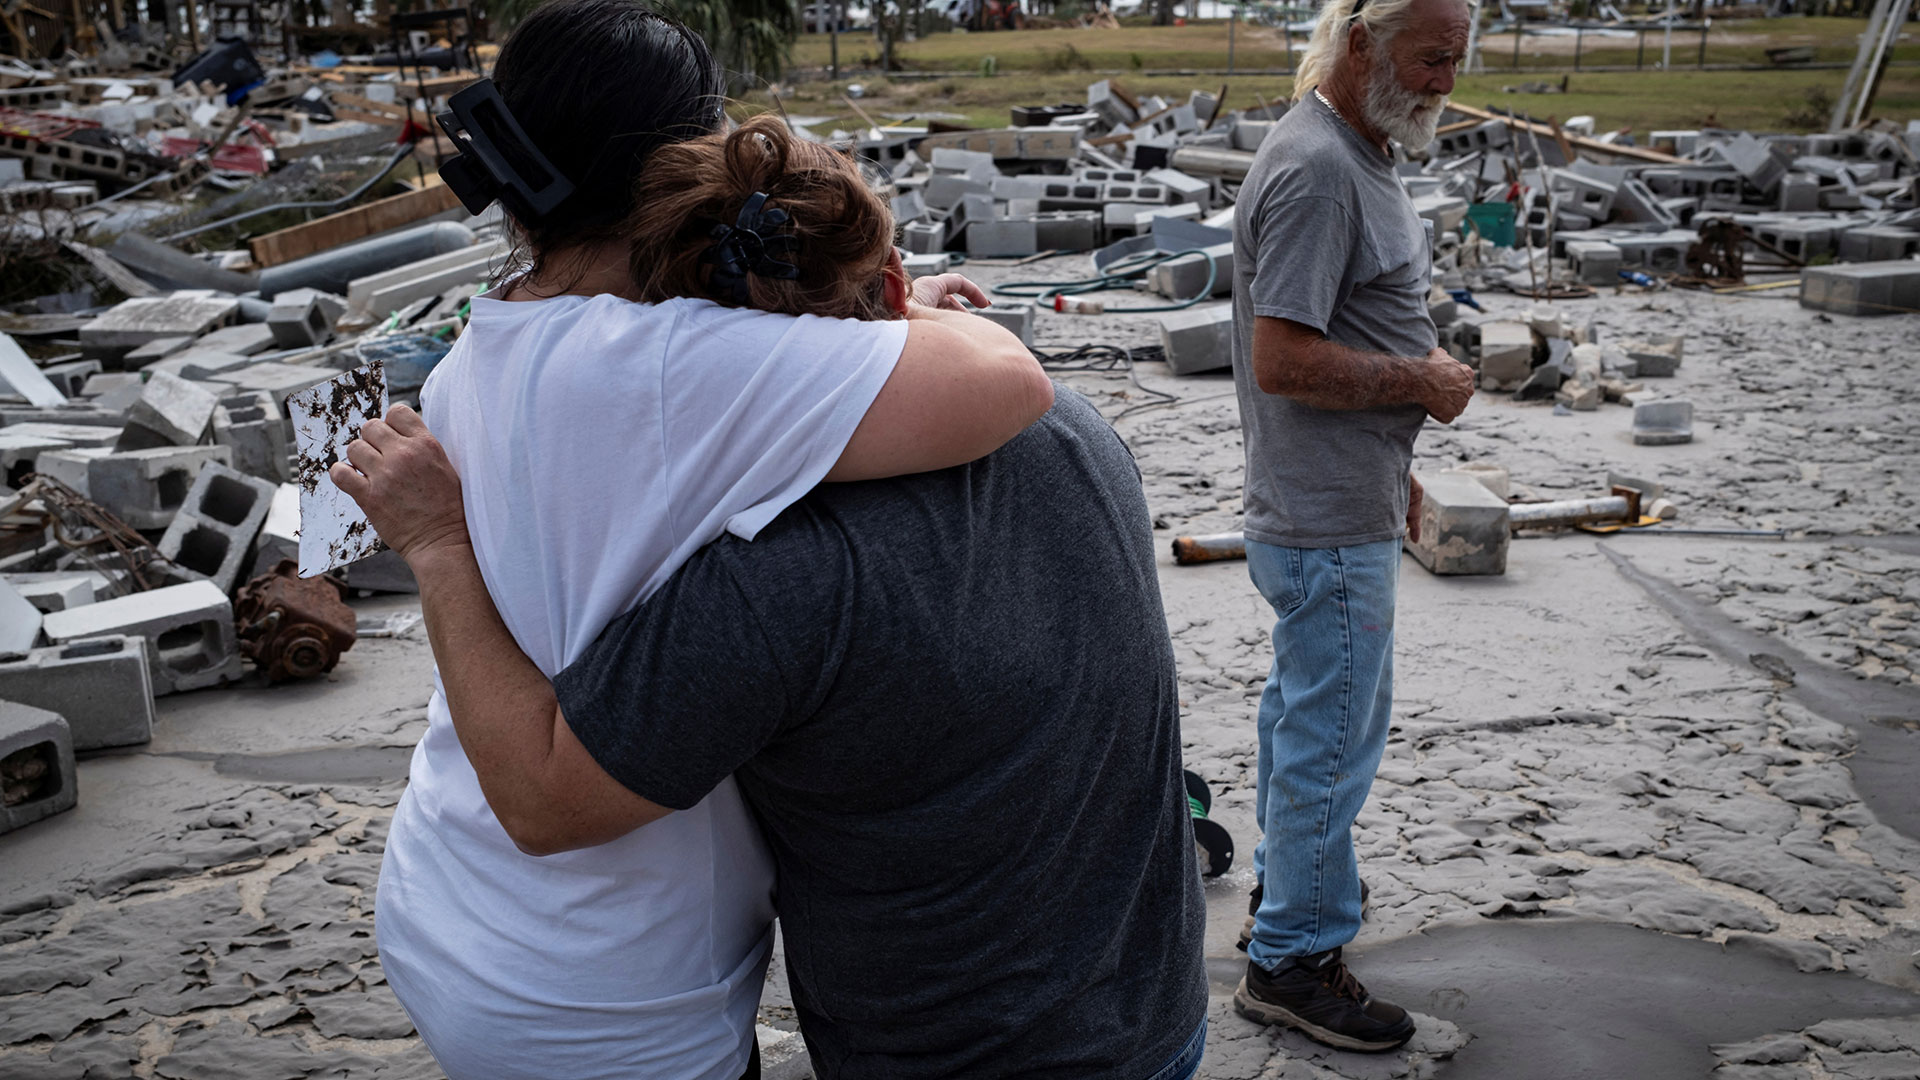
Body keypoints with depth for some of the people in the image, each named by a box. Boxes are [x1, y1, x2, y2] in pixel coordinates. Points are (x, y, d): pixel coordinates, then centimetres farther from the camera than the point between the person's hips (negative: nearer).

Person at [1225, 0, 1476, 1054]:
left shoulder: (1355, 155, 12)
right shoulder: (1314, 171, -22)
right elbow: (1283, 361, -28)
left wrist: (1395, 473, 21)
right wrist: (1423, 382, -16)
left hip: (1334, 506, 11)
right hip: (1329, 528, -11)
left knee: (1305, 707, 23)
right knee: (1332, 733, 0)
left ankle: (1285, 880, 41)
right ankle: (1291, 958, 14)